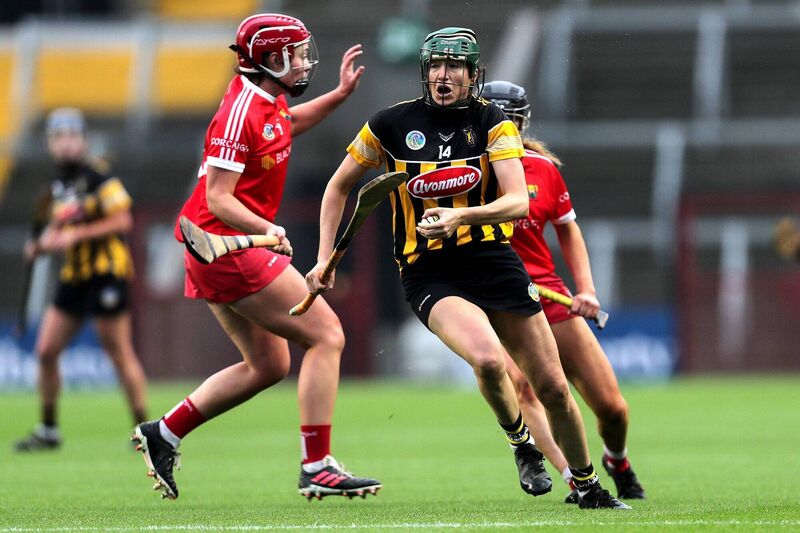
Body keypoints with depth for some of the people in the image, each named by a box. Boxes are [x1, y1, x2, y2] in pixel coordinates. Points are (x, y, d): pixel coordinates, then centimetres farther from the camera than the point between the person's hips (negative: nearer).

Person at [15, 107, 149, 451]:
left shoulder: (99, 177, -10)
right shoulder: (59, 186, 13)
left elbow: (122, 220, -16)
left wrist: (76, 235, -20)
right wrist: (41, 245, 2)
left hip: (106, 272, -8)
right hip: (73, 277, 8)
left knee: (120, 353, -5)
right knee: (45, 351, 3)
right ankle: (49, 430, 13)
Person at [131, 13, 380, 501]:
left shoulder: (268, 101, 10)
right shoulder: (241, 113, -18)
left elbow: (290, 123, 36)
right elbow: (219, 200, -21)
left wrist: (341, 93, 27)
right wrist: (266, 230, -31)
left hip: (217, 252, 10)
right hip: (228, 247, -10)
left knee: (268, 364, 17)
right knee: (326, 335, -10)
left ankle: (163, 435, 19)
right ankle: (318, 469, -12)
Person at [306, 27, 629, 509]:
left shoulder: (492, 123, -1)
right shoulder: (393, 125, -1)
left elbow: (518, 201, -13)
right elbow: (339, 186, 13)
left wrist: (460, 216, -30)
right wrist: (325, 257, 4)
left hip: (495, 264, 2)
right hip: (430, 275, -2)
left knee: (553, 387, 2)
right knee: (488, 360, -31)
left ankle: (589, 487, 25)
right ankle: (521, 442, 0)